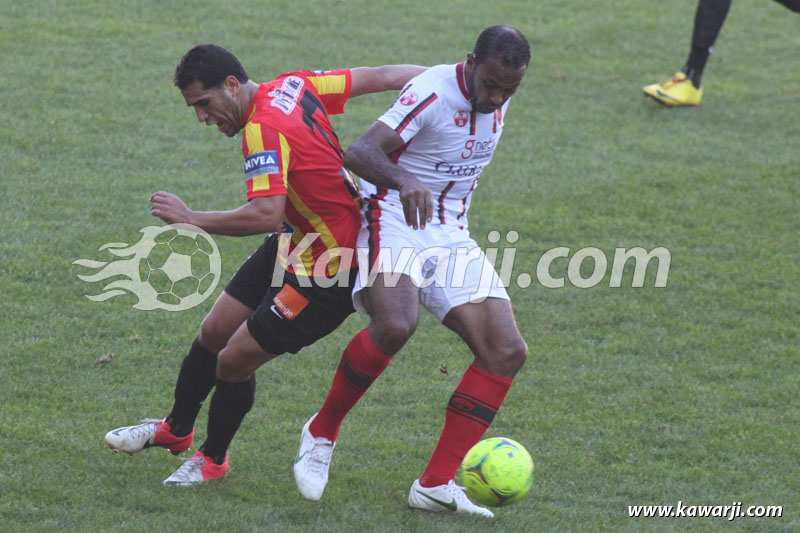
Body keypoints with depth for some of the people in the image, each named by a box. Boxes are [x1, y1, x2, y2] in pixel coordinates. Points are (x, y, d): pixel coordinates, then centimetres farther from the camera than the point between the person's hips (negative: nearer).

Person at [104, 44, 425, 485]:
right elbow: (380, 77, 1)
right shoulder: (293, 86, -3)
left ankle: (213, 458, 22)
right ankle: (175, 429, 40)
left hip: (328, 270, -10)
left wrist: (191, 219, -30)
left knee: (234, 361, -3)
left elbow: (266, 215, -39)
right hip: (296, 244, 10)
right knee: (214, 333, 17)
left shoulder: (264, 130, -28)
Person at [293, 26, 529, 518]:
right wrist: (404, 182, -52)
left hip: (451, 235, 7)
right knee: (396, 326, -34)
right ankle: (322, 432, -9)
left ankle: (436, 485, -6)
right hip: (395, 223, -7)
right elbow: (359, 152, -34)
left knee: (507, 352, -7)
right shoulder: (432, 94, -20)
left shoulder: (498, 97, 4)